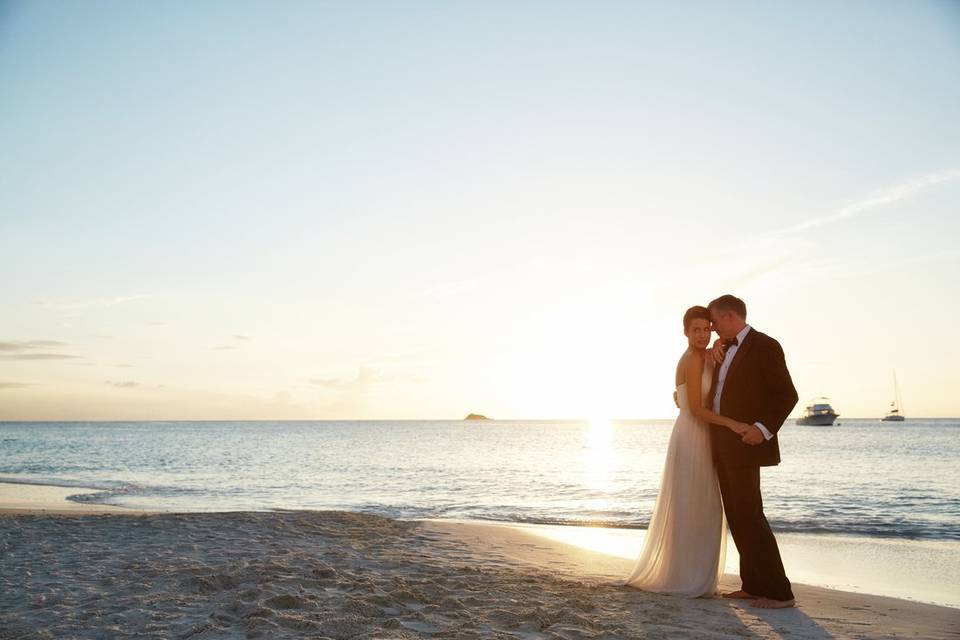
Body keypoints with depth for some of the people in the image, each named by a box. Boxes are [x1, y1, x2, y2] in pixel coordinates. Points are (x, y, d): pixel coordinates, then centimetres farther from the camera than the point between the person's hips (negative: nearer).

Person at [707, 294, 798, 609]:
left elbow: (787, 395, -15)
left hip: (745, 443, -9)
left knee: (750, 516, -9)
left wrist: (764, 428, -25)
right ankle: (753, 585, 18)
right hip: (722, 445, 9)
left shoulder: (765, 346, -10)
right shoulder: (725, 350, 17)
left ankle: (779, 591, -1)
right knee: (737, 517, 10)